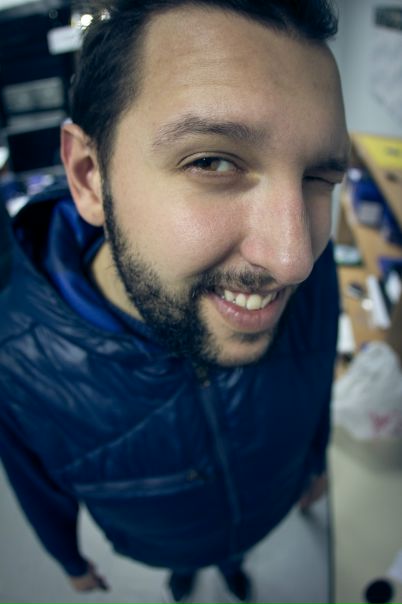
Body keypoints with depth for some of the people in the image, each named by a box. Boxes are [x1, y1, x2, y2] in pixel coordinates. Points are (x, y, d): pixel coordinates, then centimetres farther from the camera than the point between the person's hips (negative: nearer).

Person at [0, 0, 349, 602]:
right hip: (157, 545, 0)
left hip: (273, 509, 2)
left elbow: (318, 385, -11)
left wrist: (317, 463, 6)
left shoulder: (312, 274, -34)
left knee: (235, 553, 36)